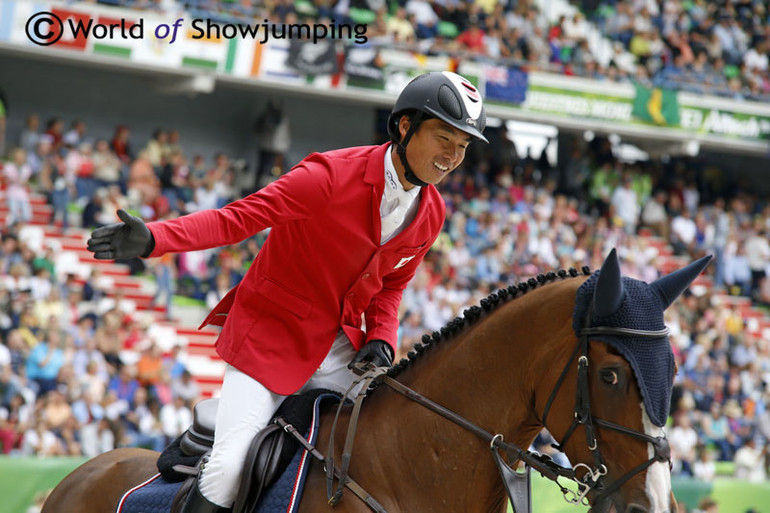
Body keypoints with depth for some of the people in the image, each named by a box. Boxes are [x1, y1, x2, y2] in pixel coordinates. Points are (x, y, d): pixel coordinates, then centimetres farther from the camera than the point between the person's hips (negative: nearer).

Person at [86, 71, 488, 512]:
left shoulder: (432, 212, 1)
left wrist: (381, 340, -5)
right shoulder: (332, 176, -19)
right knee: (229, 471, -18)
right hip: (272, 339, -6)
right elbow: (237, 218, -22)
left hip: (341, 353, 6)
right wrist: (152, 239, -36)